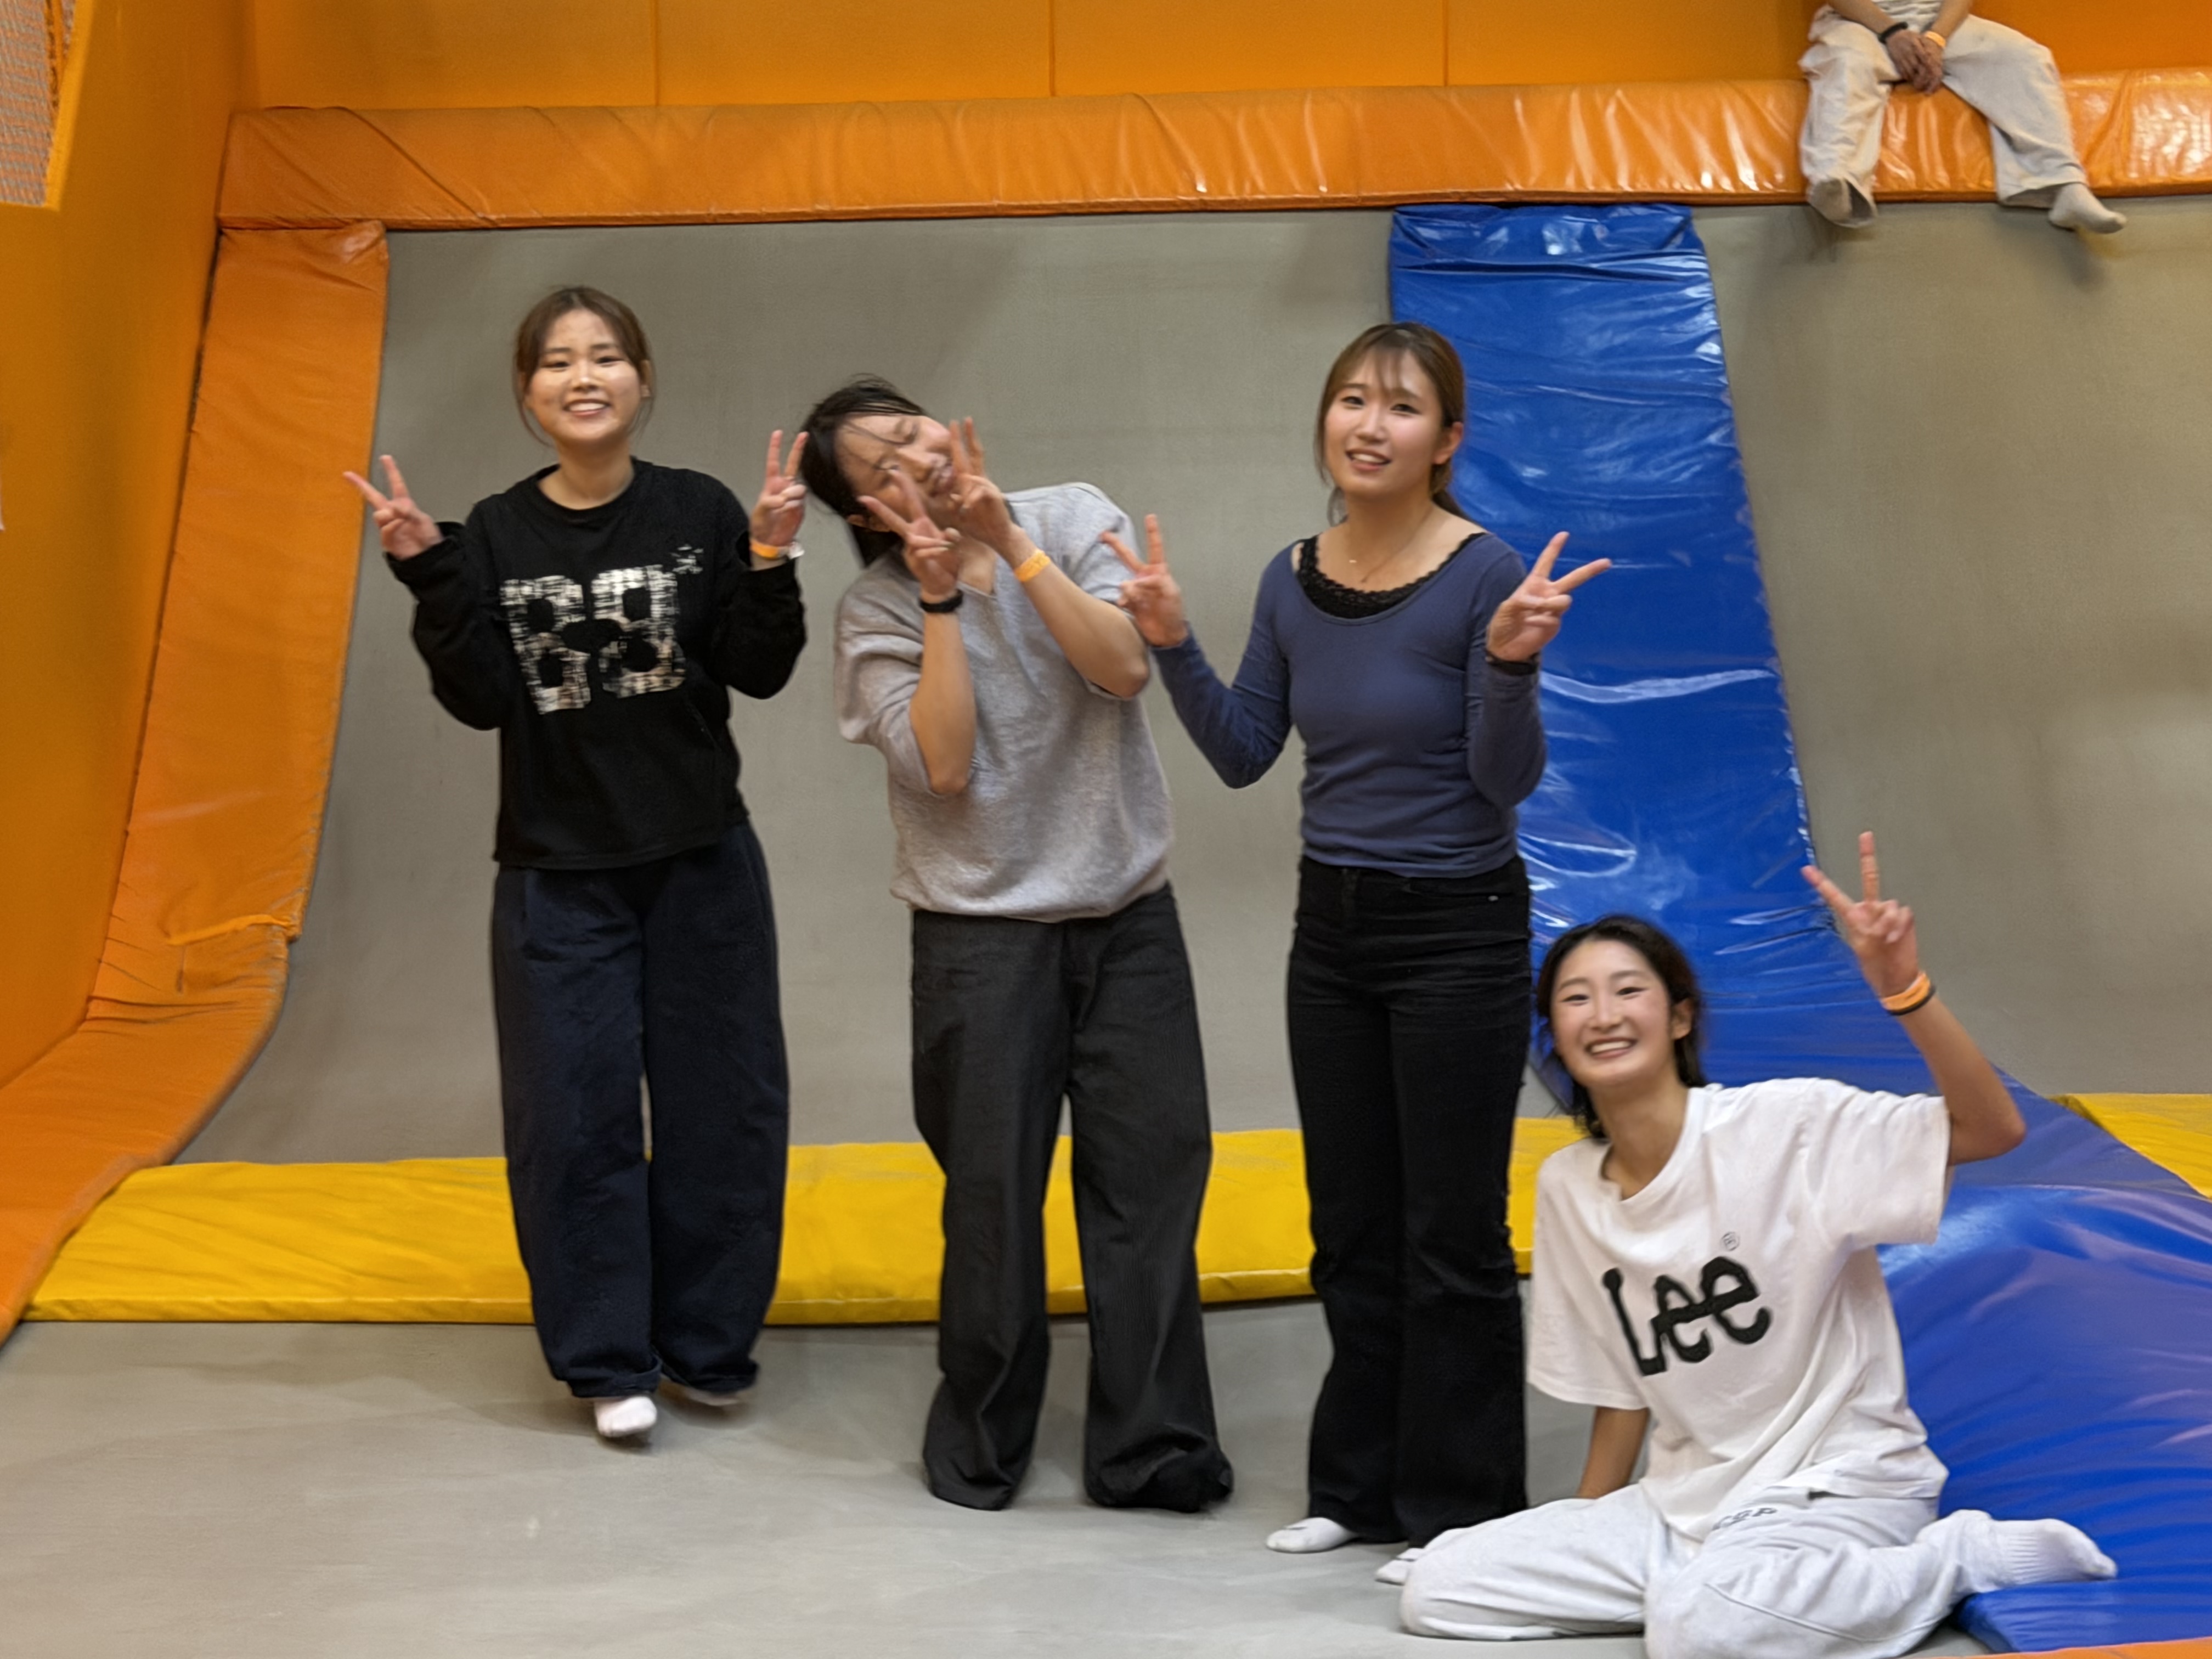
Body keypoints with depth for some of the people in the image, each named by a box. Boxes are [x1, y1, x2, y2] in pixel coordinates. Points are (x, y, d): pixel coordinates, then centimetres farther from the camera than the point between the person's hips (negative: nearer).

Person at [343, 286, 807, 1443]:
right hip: (557, 875, 0)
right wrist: (430, 576, -17)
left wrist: (770, 562, -18)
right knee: (573, 1115, 0)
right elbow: (482, 701, -8)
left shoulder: (700, 512, -2)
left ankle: (707, 1342, 21)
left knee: (720, 1104, 6)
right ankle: (606, 1358, 13)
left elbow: (758, 675, -5)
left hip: (701, 863, 1)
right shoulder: (493, 537, -2)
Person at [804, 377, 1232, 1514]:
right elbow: (942, 762, -16)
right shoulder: (877, 608, -3)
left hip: (1127, 912, 2)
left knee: (1154, 1172, 2)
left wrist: (1014, 544, -17)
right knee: (994, 1194, 4)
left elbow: (1123, 667, -15)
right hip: (982, 927, -1)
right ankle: (978, 1450, 21)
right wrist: (941, 596, -16)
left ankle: (1149, 1451, 13)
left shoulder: (1076, 520, 0)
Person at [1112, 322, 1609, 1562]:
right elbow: (1244, 755, 8)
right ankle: (1361, 1487, 27)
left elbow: (1508, 779, -15)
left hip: (1457, 932, -6)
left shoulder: (1484, 575, -14)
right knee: (1352, 1229, 15)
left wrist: (1510, 660, -31)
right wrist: (1173, 645, -3)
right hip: (1331, 924, 6)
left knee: (1451, 1236, 2)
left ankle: (1462, 1506, 15)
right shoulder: (1295, 582, 3)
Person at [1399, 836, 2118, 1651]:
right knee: (1437, 1588, -6)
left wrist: (1903, 989, -36)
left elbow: (1994, 1131, -23)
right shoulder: (1566, 1188, 3)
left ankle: (1960, 1554, -10)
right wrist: (1579, 1540, 14)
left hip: (1838, 1485, -6)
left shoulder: (1780, 1127, -14)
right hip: (1686, 1502, 6)